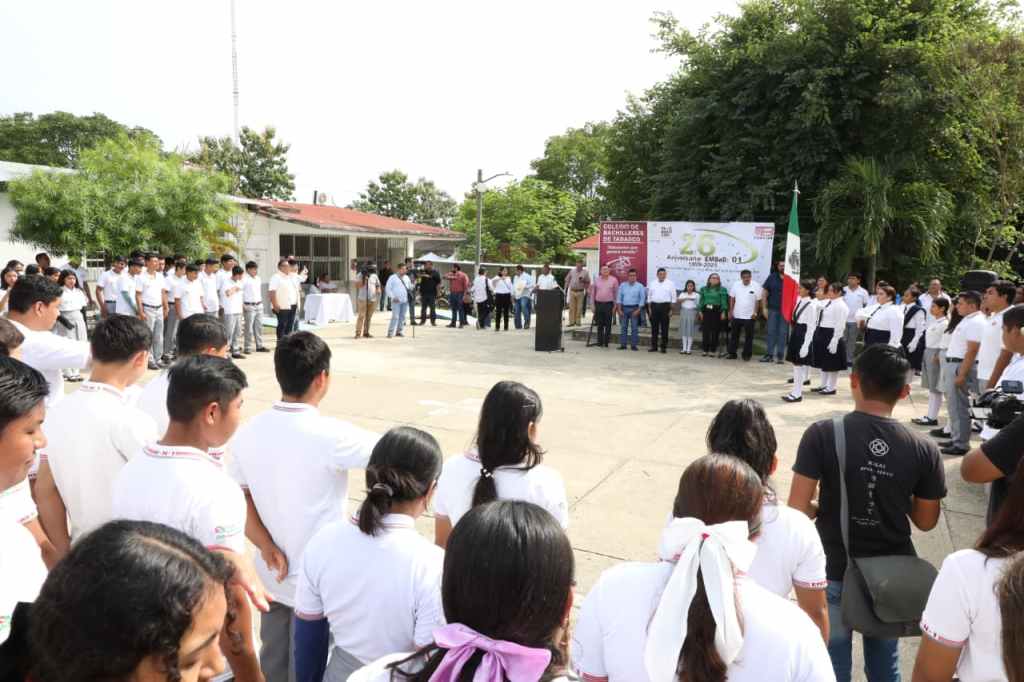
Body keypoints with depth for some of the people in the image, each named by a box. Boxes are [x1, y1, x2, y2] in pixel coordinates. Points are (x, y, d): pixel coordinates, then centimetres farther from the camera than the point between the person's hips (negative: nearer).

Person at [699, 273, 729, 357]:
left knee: (715, 331, 1)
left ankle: (713, 350, 8)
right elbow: (701, 300, 11)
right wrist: (700, 311, 5)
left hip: (716, 312, -2)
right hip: (706, 311, 2)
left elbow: (724, 302, -1)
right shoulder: (704, 289, 11)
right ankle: (705, 349, 7)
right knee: (705, 331, 0)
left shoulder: (722, 290, 2)